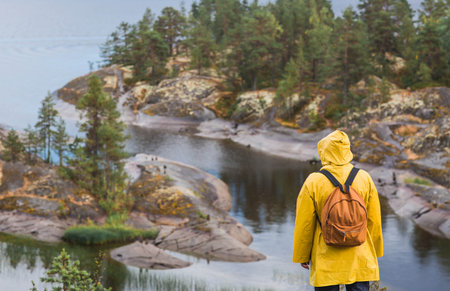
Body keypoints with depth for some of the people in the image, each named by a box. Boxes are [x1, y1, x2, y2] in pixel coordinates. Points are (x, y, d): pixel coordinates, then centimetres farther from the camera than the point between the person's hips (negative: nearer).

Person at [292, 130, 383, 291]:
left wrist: (302, 256, 9)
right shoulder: (364, 178, -2)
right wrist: (374, 252, 18)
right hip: (360, 259, 2)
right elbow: (374, 221, 5)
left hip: (326, 262, -2)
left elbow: (304, 224, -3)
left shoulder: (313, 182, -9)